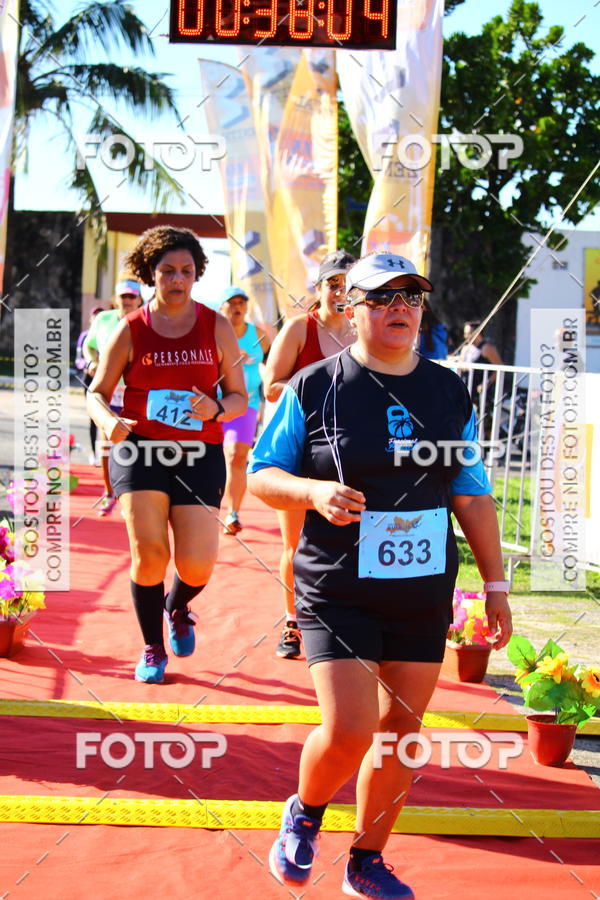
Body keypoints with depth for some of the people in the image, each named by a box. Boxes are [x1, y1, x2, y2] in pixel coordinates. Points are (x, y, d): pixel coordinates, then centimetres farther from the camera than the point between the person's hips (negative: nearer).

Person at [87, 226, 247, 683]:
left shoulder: (217, 327, 5)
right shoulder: (131, 330, 2)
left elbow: (239, 397, 8)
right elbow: (98, 392, 7)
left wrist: (217, 409, -15)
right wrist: (108, 420, -15)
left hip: (200, 455, 1)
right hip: (140, 450, -1)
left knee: (197, 565, -8)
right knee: (148, 553, -11)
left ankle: (178, 608, 31)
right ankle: (153, 649, 13)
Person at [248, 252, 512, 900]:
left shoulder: (449, 392, 8)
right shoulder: (314, 389, -4)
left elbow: (472, 494, 14)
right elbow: (261, 476, 0)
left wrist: (496, 584, 10)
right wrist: (315, 492, -20)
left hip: (424, 594, 4)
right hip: (338, 594, -4)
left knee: (401, 730, 7)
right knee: (349, 730, -14)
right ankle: (304, 814, 18)